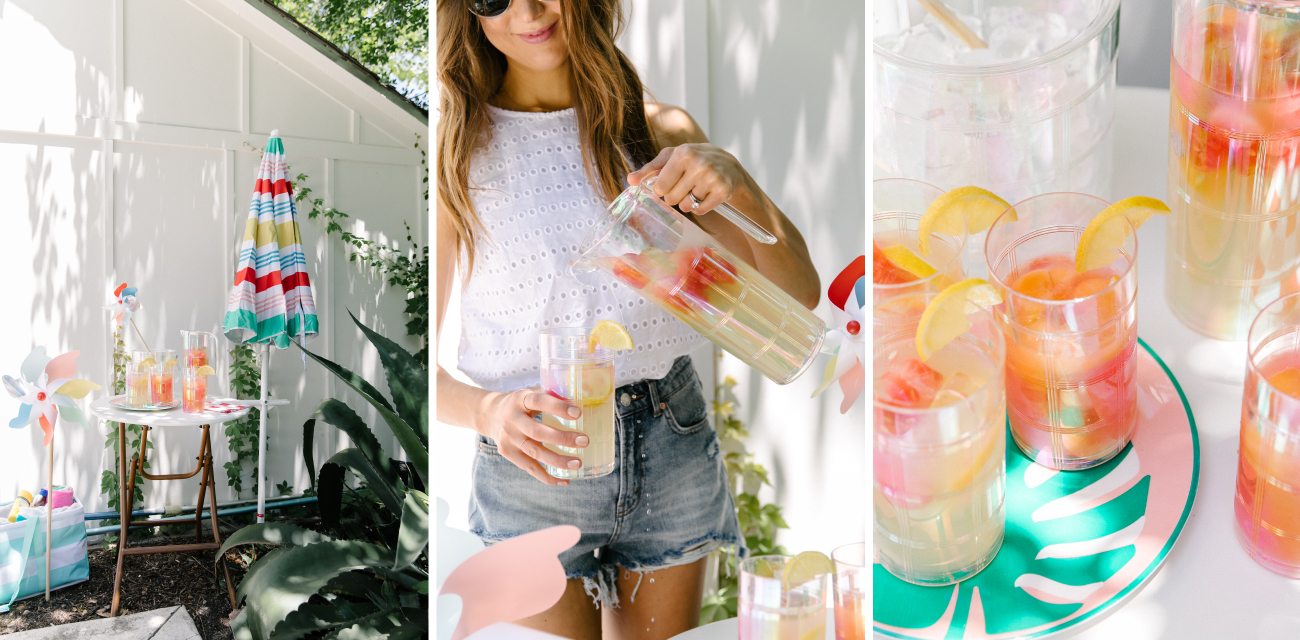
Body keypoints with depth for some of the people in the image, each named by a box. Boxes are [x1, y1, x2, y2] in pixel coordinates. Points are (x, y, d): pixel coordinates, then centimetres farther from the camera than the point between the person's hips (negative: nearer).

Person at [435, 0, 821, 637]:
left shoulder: (660, 130, 1)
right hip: (531, 466, -2)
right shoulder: (456, 149, -6)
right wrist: (490, 412, -26)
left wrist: (737, 182, -18)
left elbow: (797, 296, -2)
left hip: (672, 450, 3)